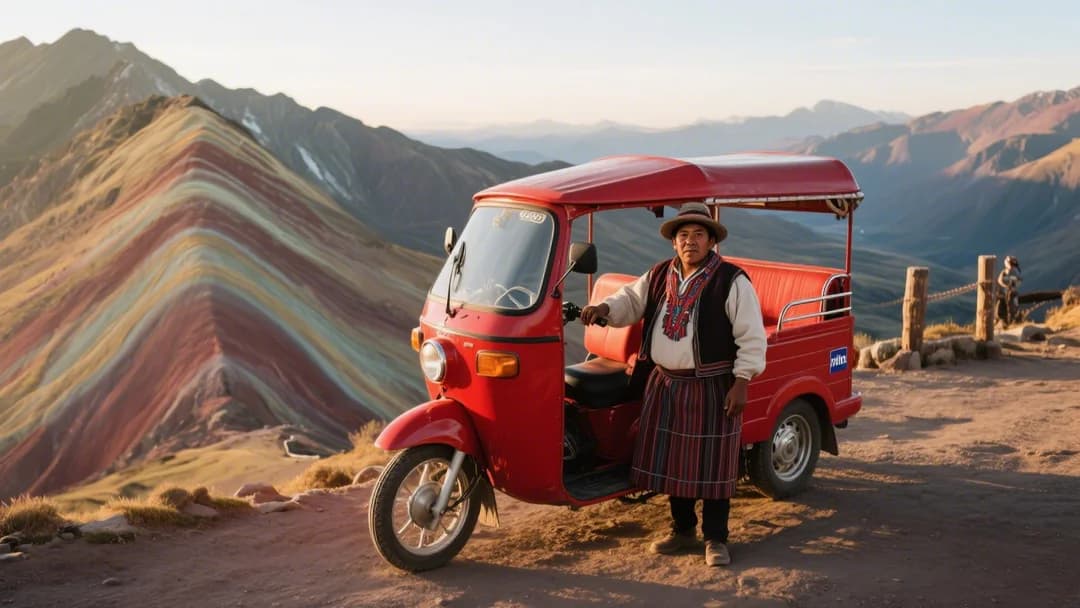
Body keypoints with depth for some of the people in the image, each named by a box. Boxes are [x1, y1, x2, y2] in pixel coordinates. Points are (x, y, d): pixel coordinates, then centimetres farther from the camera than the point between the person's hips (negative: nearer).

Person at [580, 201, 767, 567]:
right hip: (665, 385, 6)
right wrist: (604, 308, -5)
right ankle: (682, 530, 29)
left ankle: (716, 539, 14)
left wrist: (741, 382, -14)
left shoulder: (732, 282, -10)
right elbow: (630, 301, 18)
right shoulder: (658, 277, 8)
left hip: (712, 389, -6)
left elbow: (752, 337, -9)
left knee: (711, 465, 1)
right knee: (672, 462, 13)